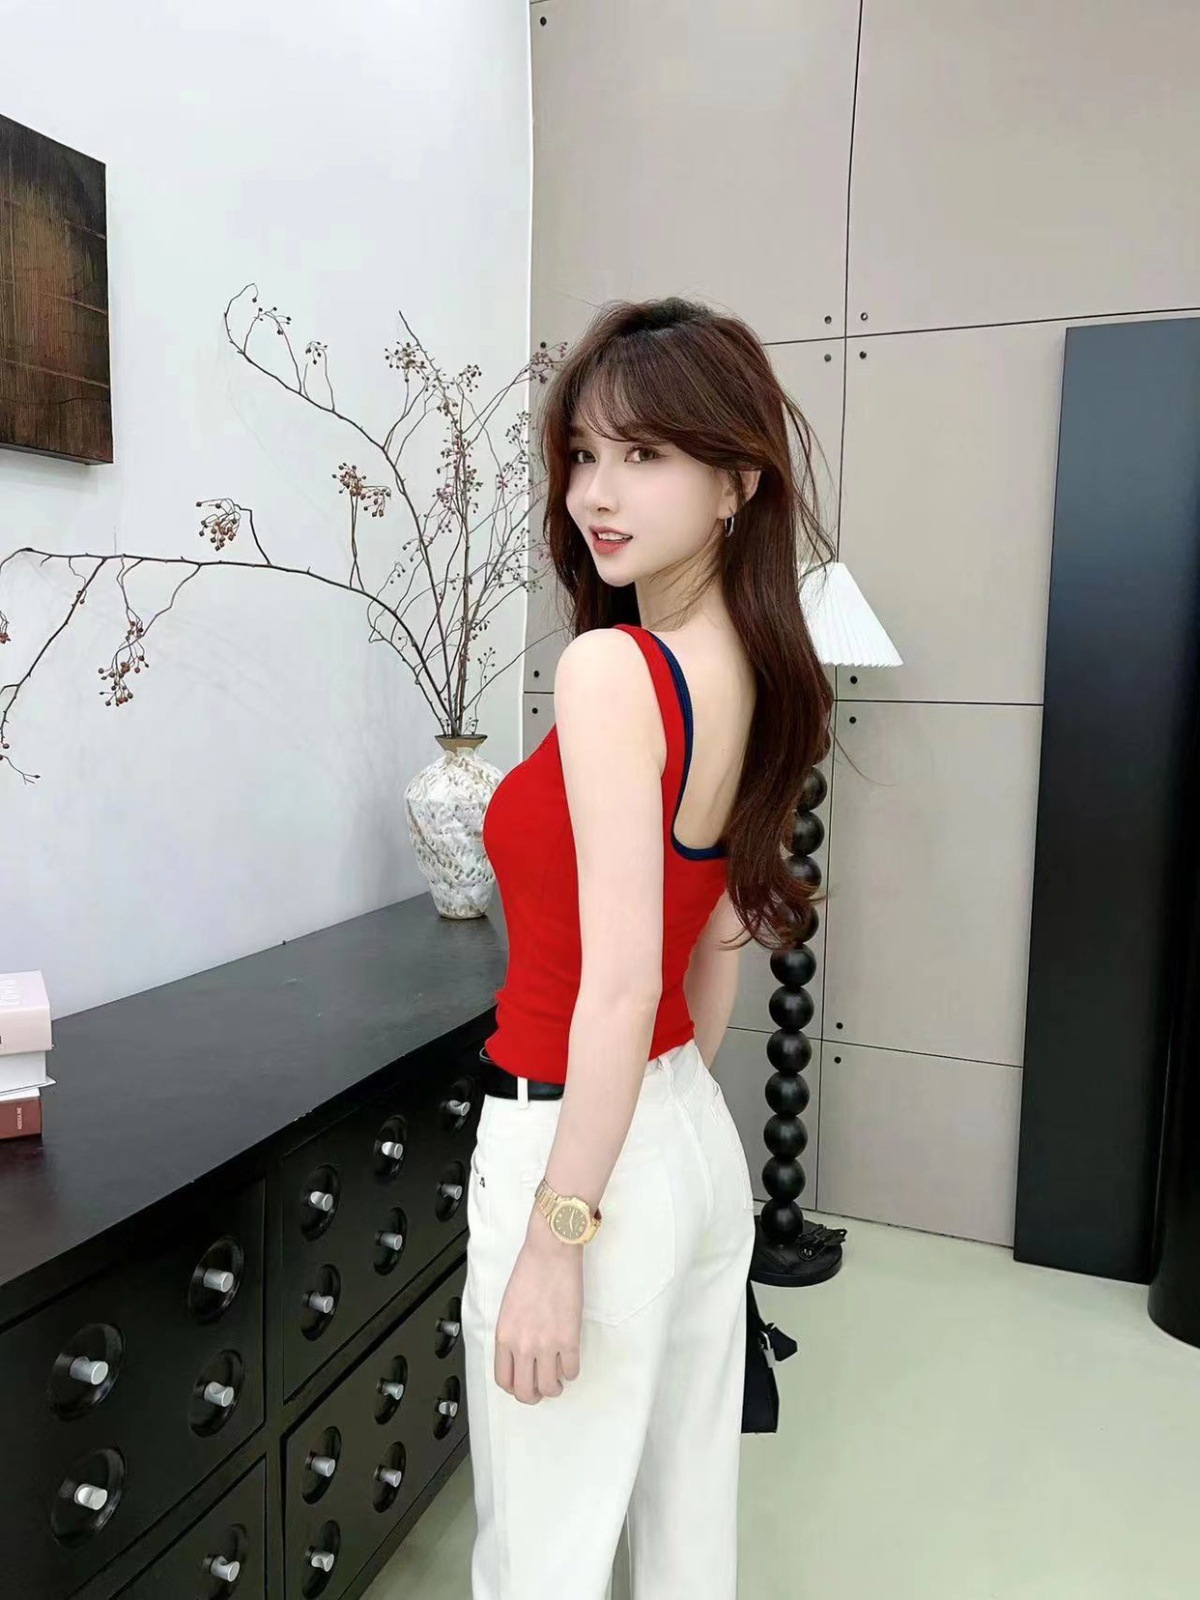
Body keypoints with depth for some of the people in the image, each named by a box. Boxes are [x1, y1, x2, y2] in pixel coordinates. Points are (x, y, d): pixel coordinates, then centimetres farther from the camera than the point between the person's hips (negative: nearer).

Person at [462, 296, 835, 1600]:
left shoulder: (609, 668, -22)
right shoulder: (756, 672, 4)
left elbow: (620, 982, -25)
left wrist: (555, 1239, -18)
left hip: (578, 1139, -8)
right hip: (700, 1137, 8)